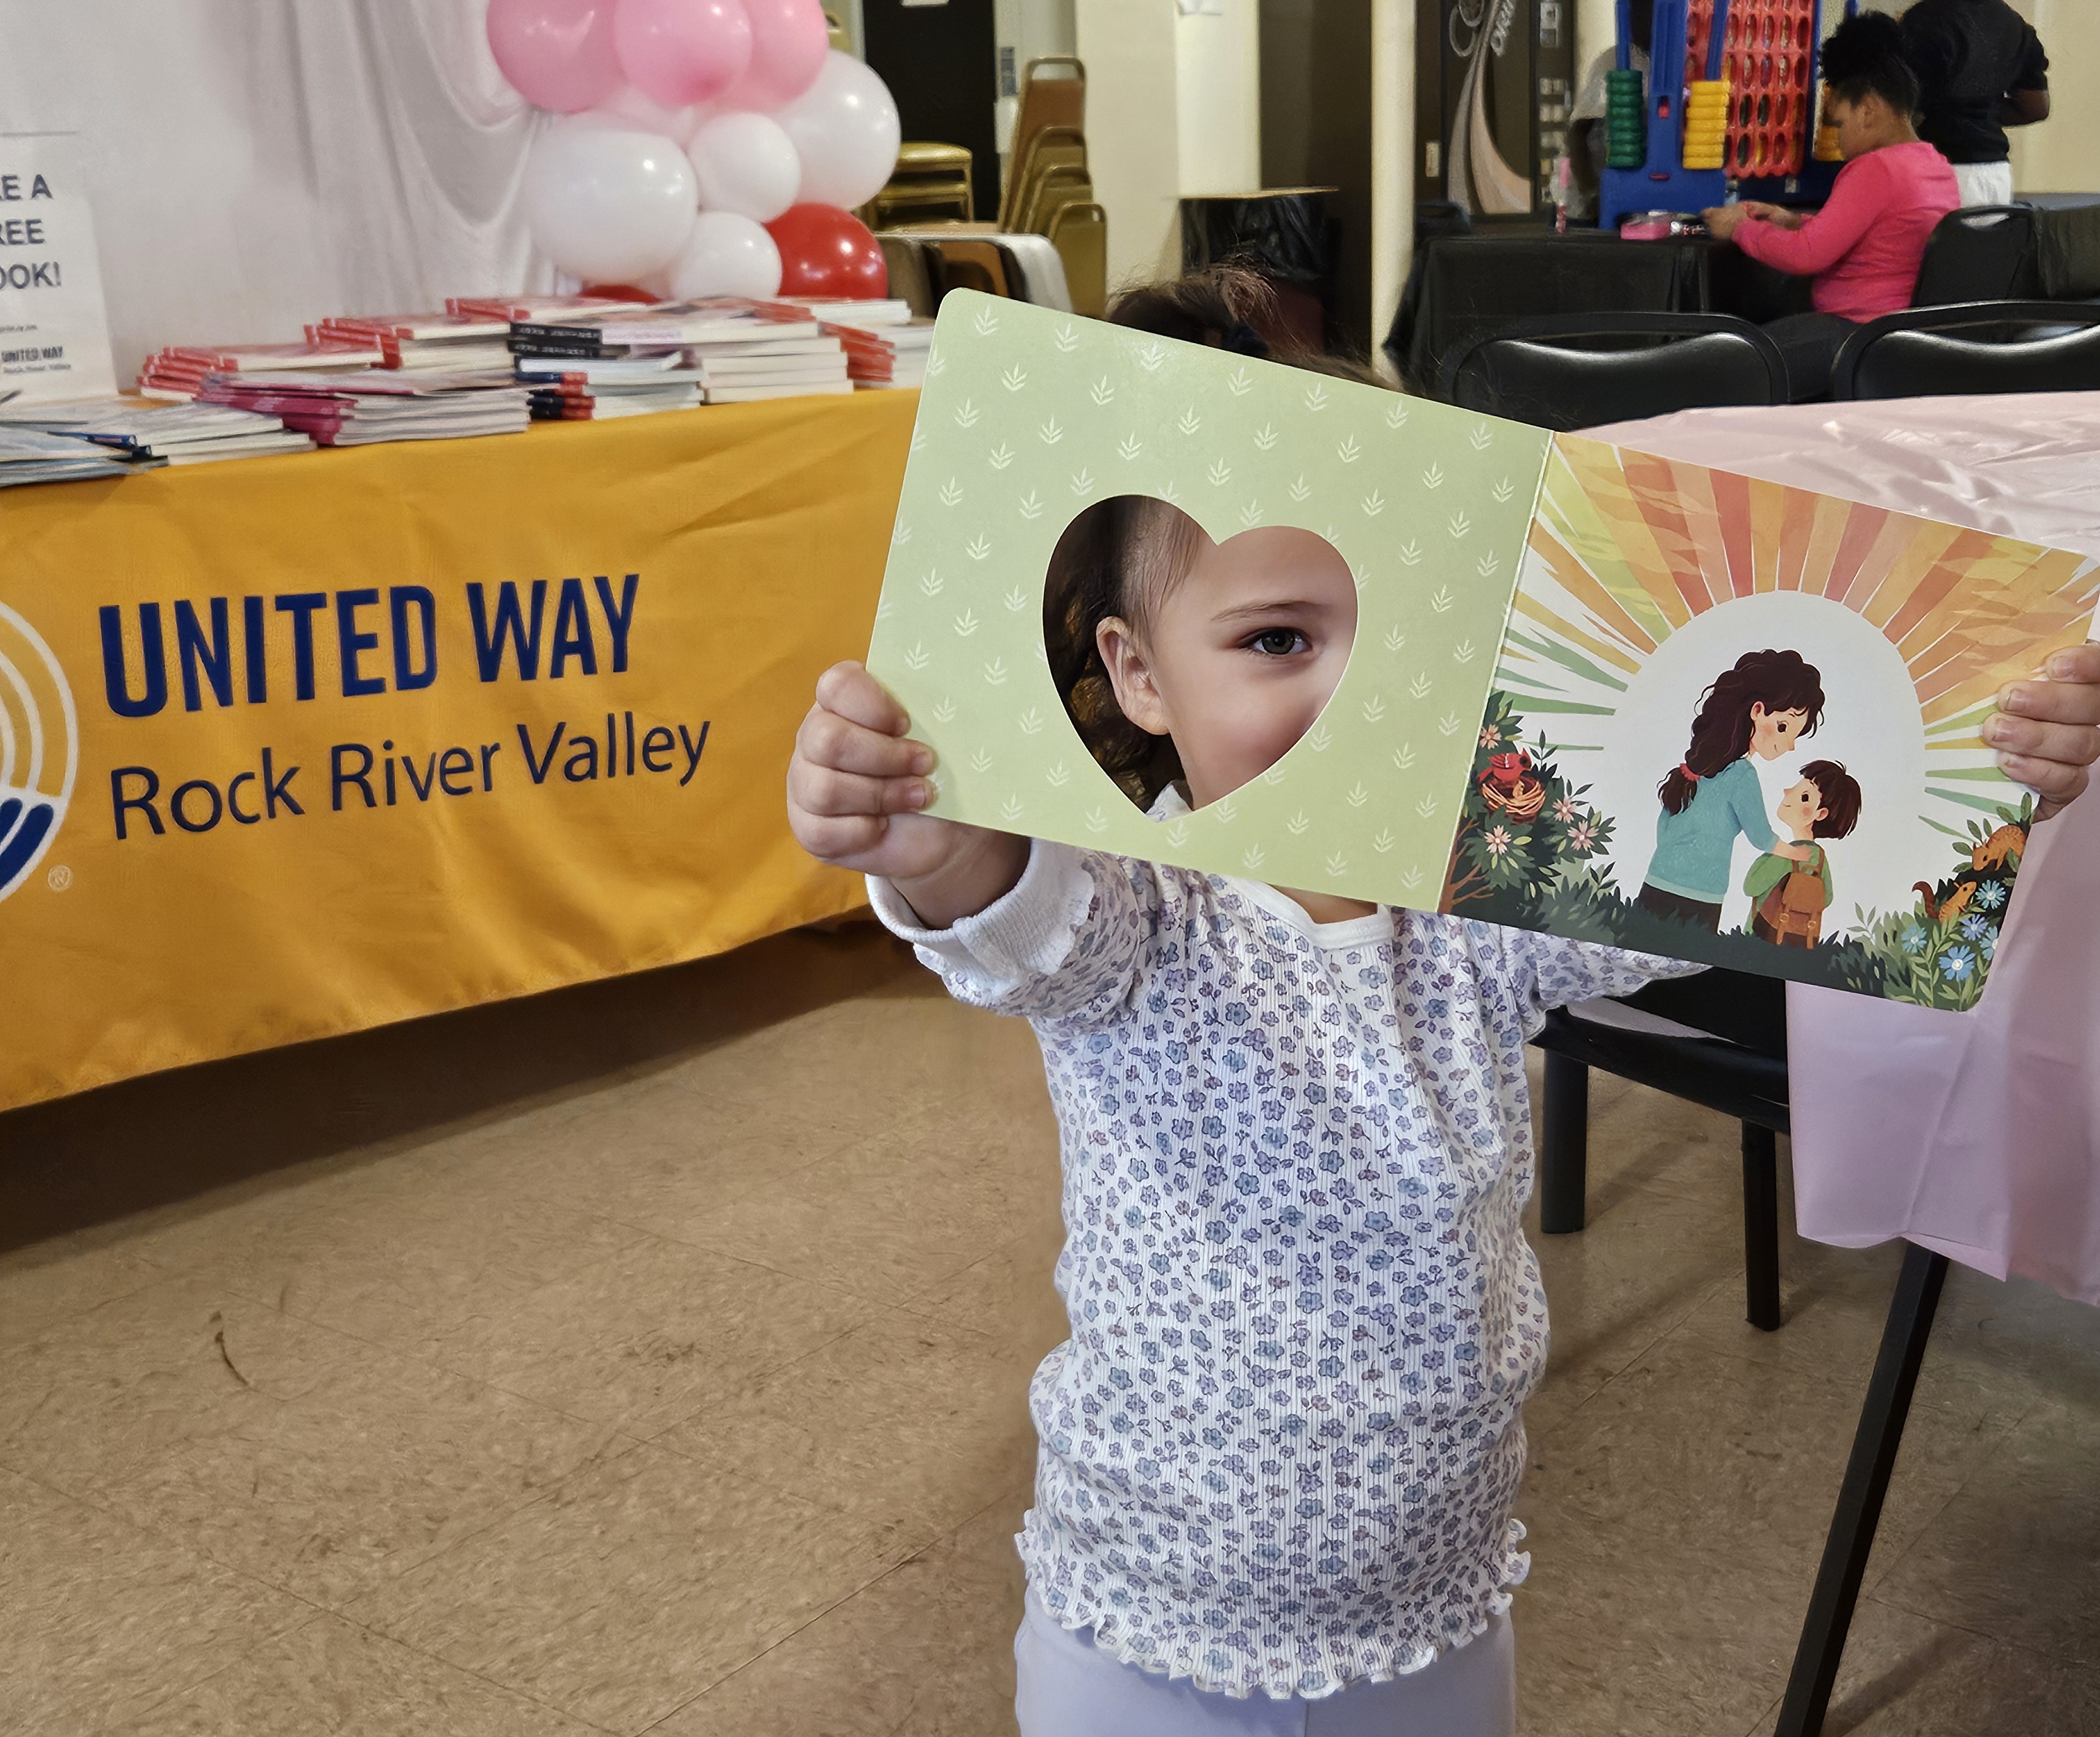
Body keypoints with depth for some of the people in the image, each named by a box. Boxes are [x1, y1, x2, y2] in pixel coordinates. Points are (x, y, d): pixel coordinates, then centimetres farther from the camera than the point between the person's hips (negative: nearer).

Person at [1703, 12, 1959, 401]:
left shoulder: (1875, 169, -19)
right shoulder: (1937, 165, 11)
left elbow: (1806, 256, -21)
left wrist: (1739, 228, -5)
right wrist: (1795, 222, 15)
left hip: (1859, 334, -10)